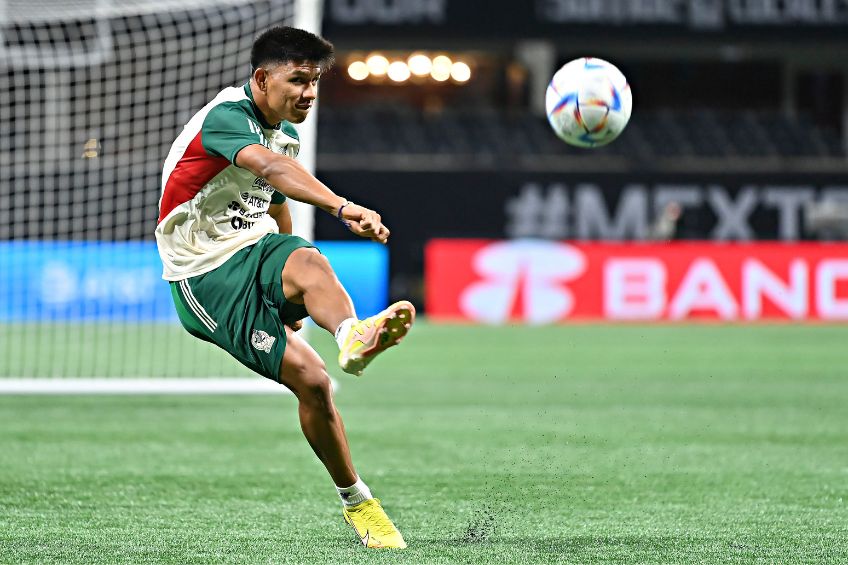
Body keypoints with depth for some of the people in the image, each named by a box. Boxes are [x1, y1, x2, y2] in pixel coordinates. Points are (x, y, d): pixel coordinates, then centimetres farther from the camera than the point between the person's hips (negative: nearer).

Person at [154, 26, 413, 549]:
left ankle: (354, 336, -67)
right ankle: (355, 501, -9)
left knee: (310, 261, -34)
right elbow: (271, 168, -36)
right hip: (207, 275, -5)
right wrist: (343, 207, -51)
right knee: (311, 380, -20)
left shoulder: (286, 133, 13)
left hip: (258, 250, 5)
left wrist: (296, 298, 41)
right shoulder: (225, 116, -15)